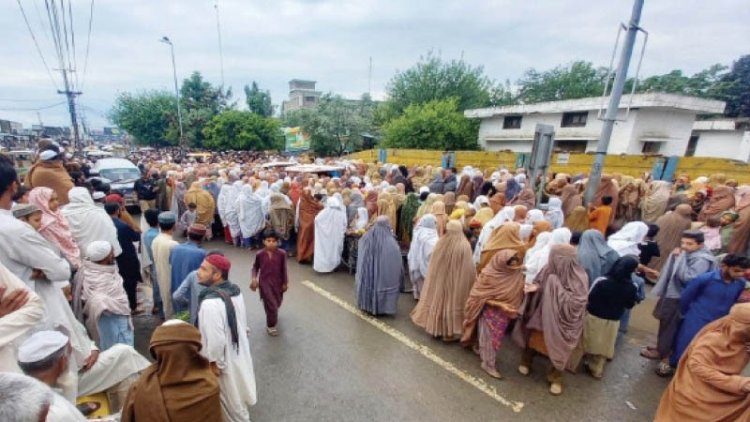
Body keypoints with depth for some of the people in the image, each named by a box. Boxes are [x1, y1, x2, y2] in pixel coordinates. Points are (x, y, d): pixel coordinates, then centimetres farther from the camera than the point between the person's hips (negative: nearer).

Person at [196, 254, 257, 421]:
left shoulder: (210, 303, -33)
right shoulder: (235, 290, -6)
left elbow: (215, 340, -29)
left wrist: (213, 363, -15)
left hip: (225, 359, -8)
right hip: (239, 350, 8)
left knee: (229, 399, 17)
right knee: (236, 389, 30)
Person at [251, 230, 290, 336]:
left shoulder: (281, 254, -13)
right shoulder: (259, 254, -12)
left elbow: (283, 269, -4)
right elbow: (255, 267, 3)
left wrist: (285, 282, 0)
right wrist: (254, 278, -11)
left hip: (277, 282, 2)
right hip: (264, 282, -2)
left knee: (277, 302, 21)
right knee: (270, 303, -3)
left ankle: (273, 317, 55)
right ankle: (270, 326, 19)